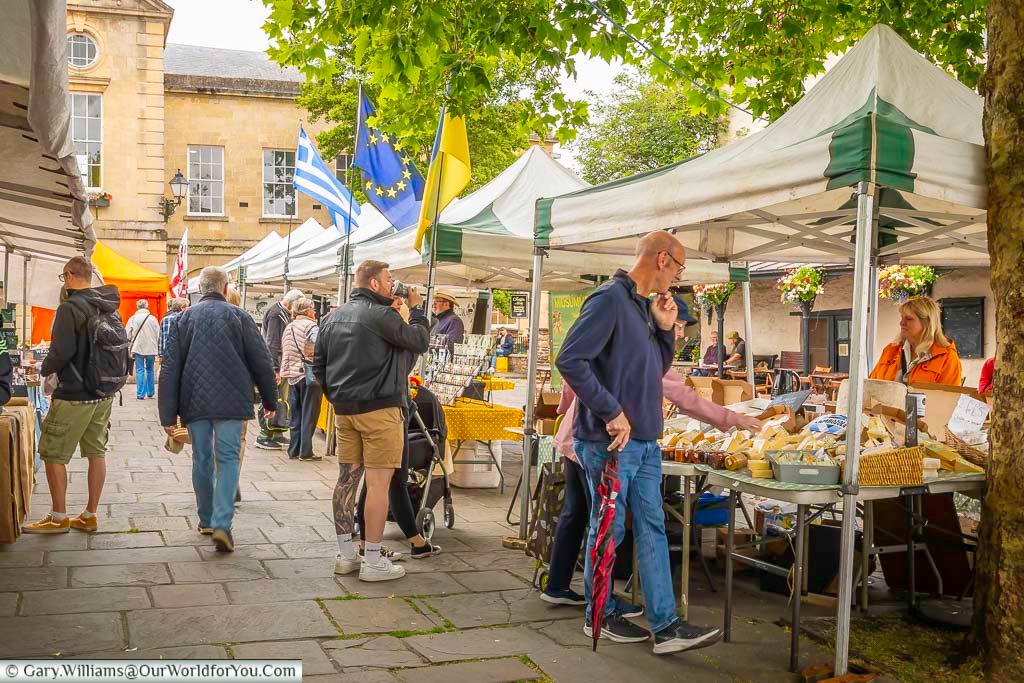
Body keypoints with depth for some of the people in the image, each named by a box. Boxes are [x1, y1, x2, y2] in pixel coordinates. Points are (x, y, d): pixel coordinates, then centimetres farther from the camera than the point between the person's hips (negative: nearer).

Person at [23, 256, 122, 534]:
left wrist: (45, 368, -1)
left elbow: (61, 352, -20)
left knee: (53, 454, 6)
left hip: (73, 396, -7)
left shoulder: (69, 308, -15)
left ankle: (58, 518, 12)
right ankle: (89, 516, 18)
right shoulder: (110, 308, 7)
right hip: (104, 395, 7)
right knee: (96, 452, 11)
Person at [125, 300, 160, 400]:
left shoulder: (133, 318, -4)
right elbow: (158, 334, -1)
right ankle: (150, 393, 19)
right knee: (150, 370, 15)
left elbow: (127, 334, -3)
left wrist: (129, 348, 10)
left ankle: (140, 394, -1)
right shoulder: (153, 318, -3)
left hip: (138, 348, -1)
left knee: (140, 371, 3)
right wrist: (157, 348, 10)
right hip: (151, 348, 1)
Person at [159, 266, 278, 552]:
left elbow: (170, 369, 3)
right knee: (227, 459, 0)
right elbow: (262, 361, 0)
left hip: (194, 402, 3)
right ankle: (222, 524, -13)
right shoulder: (238, 316, 0)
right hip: (230, 400, -2)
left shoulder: (184, 319, 6)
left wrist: (168, 414, 5)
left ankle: (206, 520, 26)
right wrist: (270, 400, 11)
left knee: (202, 460, 15)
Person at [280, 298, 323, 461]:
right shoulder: (311, 326, -12)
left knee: (295, 416, 14)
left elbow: (283, 351, 17)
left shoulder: (288, 328, 12)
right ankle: (305, 452, 3)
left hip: (292, 376, 7)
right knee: (309, 416, 1)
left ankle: (294, 450, 17)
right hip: (310, 375, -7)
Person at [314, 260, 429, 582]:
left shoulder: (333, 317, 12)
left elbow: (319, 364, 16)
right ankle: (373, 561, 0)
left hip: (344, 409, 8)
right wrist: (416, 308, 6)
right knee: (378, 482, -3)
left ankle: (345, 555, 19)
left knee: (347, 478, 12)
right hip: (379, 409, -8)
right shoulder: (381, 315, -13)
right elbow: (420, 342, -8)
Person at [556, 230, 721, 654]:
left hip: (646, 443, 9)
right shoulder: (610, 299, -14)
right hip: (611, 442, -9)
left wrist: (664, 329, 6)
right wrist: (611, 412, -21)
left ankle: (665, 626, 12)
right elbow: (570, 360, -22)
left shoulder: (644, 306, 15)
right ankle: (599, 616, 21)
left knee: (652, 529, 8)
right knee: (608, 529, 4)